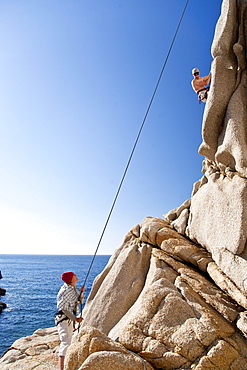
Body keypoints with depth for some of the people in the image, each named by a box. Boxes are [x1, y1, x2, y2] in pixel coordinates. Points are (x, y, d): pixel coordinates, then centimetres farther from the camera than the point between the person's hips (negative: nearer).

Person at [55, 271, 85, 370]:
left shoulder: (74, 288, 4)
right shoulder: (66, 290, -24)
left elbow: (79, 301, 12)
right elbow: (64, 308, -23)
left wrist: (81, 292, -7)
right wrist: (75, 318, -22)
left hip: (69, 319, 10)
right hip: (63, 319, -10)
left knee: (69, 341, 20)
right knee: (65, 342, -19)